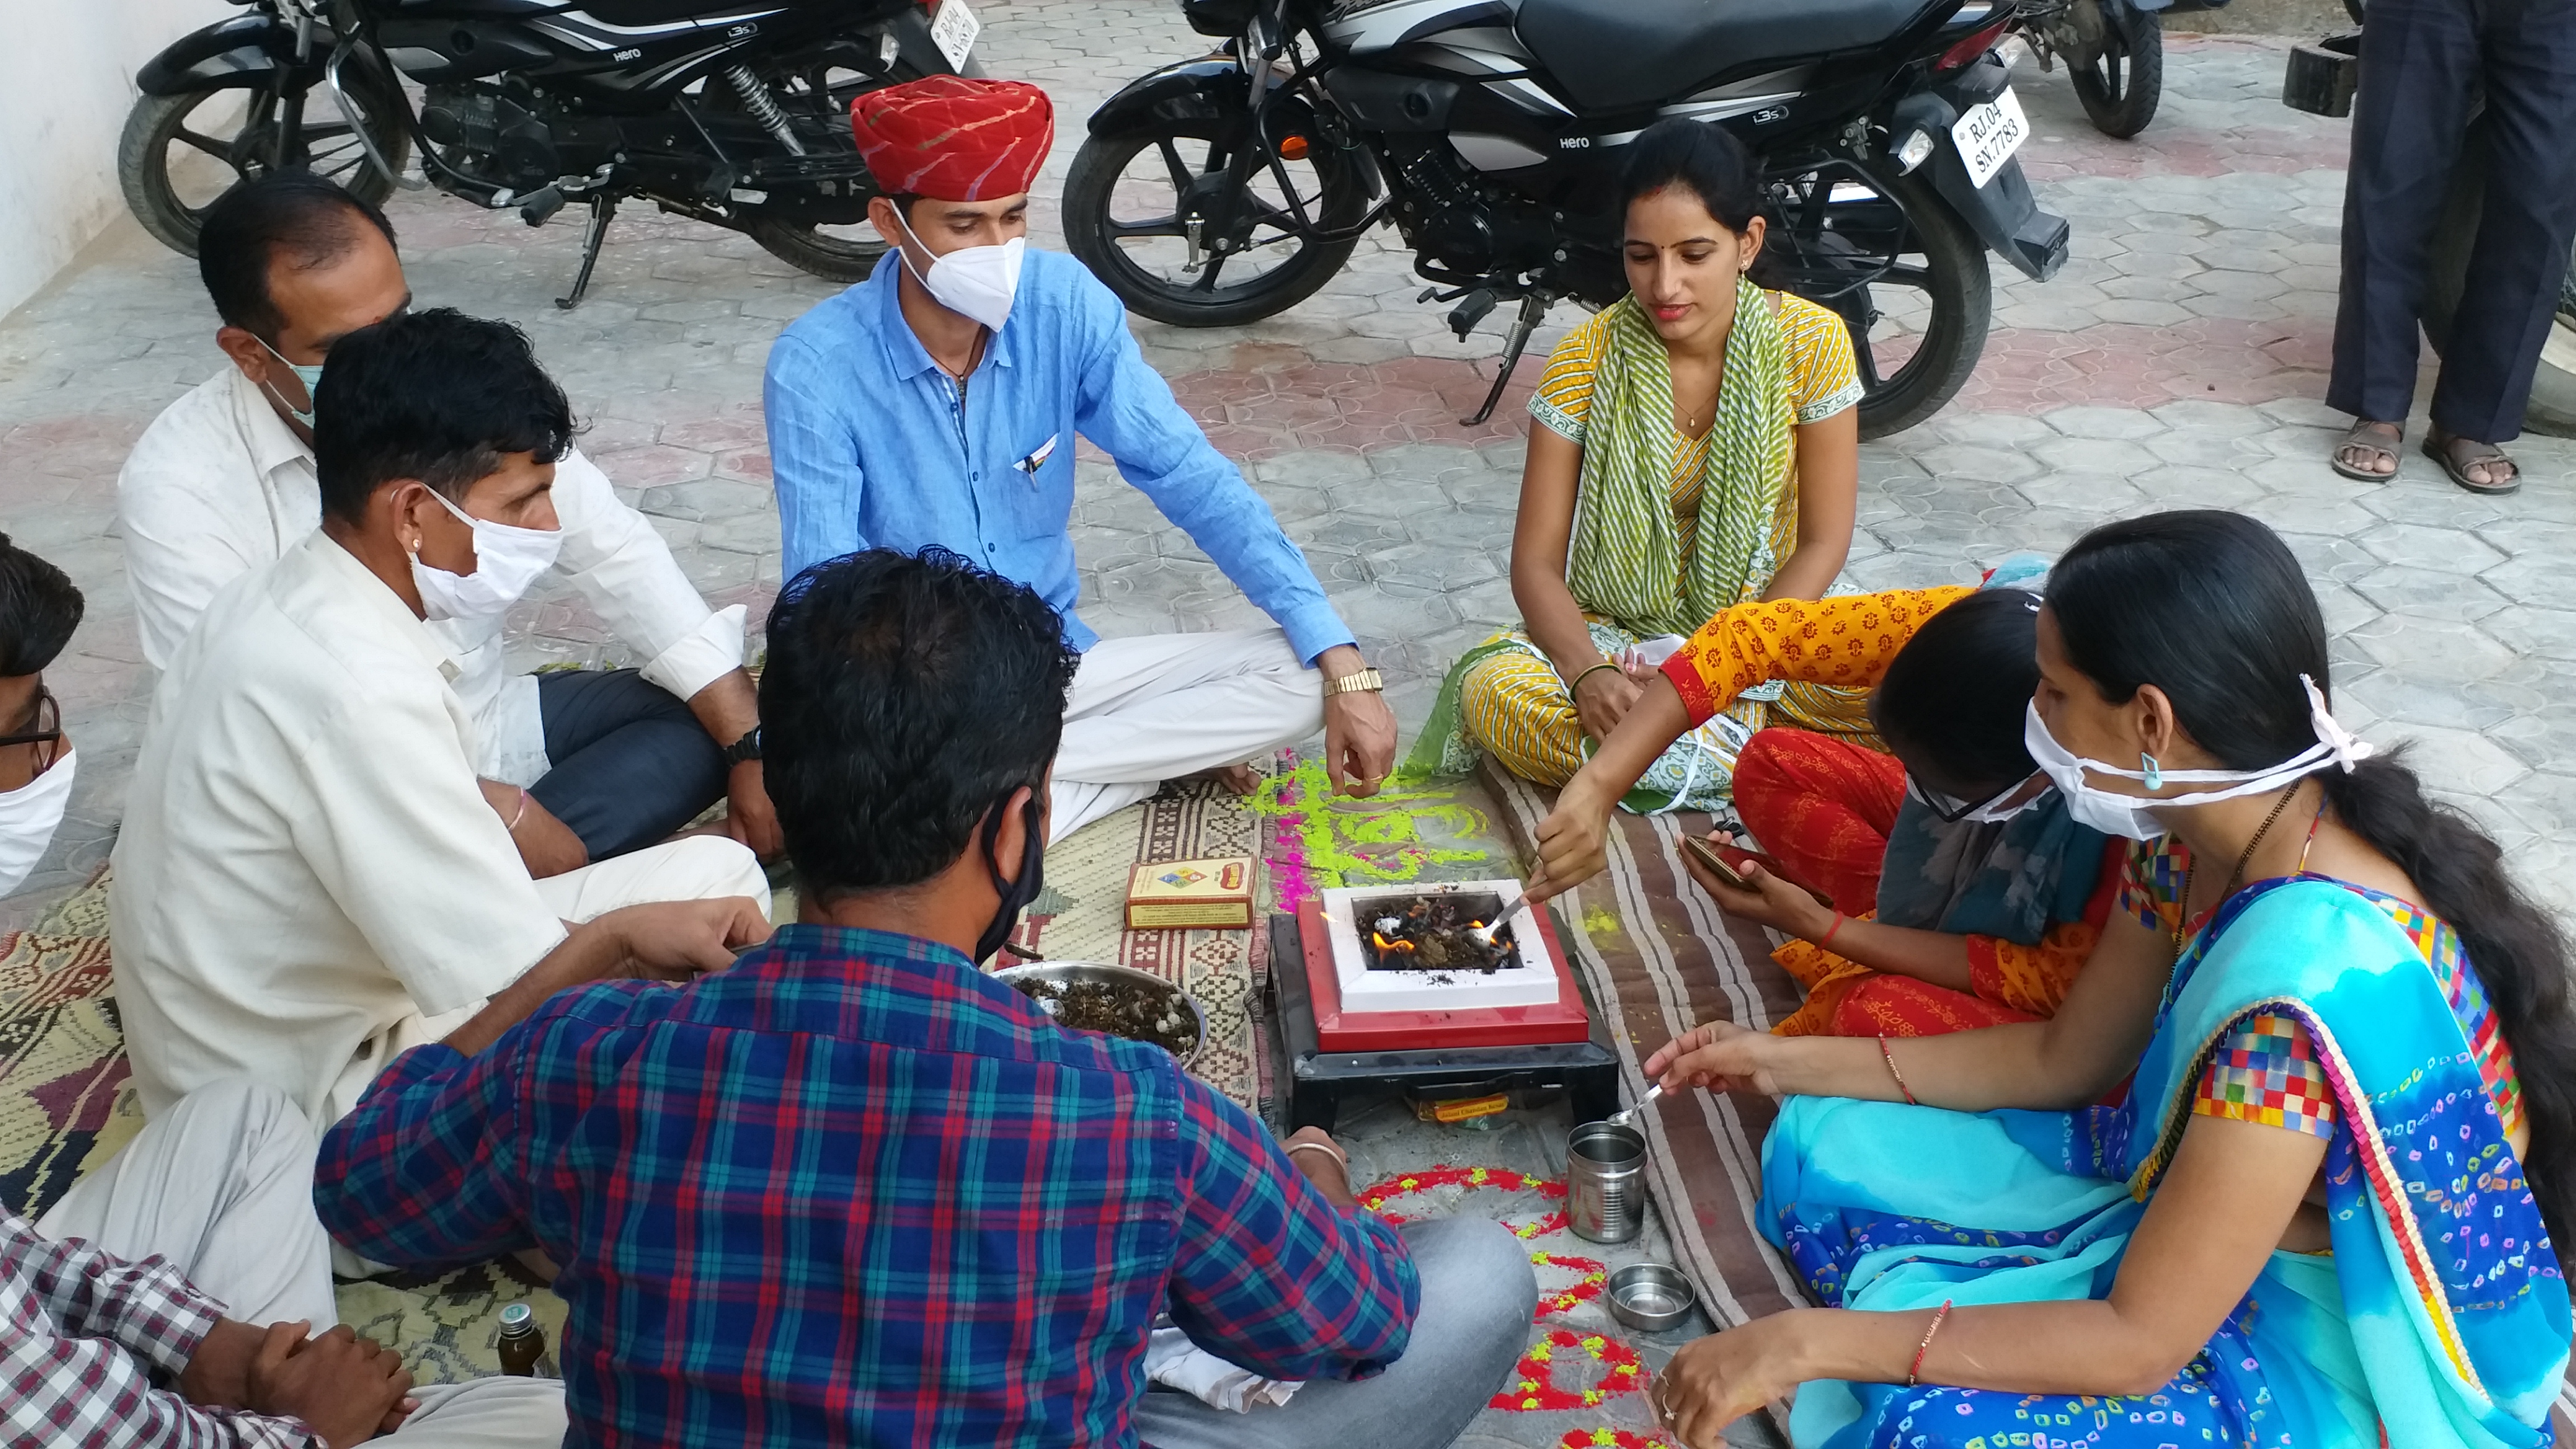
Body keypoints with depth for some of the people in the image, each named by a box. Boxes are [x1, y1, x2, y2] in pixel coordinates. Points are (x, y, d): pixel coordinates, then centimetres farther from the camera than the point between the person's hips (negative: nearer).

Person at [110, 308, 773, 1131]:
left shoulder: (286, 598, -2)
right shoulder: (358, 694, -31)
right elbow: (519, 987, -30)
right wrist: (626, 931, -14)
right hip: (316, 1096, -9)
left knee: (717, 875, 5)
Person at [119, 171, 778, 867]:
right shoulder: (176, 489, -18)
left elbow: (613, 549, -4)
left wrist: (752, 746, -10)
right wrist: (494, 810, -28)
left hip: (493, 723, 5)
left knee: (711, 714, -9)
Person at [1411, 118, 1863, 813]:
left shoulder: (1810, 341, -10)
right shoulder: (1587, 358, -10)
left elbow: (1823, 542, -7)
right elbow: (1537, 558, -10)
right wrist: (1588, 672, -30)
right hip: (1617, 635, 1)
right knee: (1490, 689, -31)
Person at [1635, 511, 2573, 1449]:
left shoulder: (2312, 981, -36)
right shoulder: (2198, 830, -9)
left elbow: (2139, 1342, -31)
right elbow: (2065, 1058, 7)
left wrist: (1810, 1341, -28)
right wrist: (1795, 1063, 5)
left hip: (2346, 1354, -8)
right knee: (1827, 1154, 4)